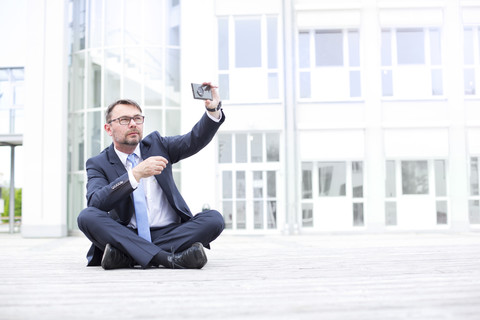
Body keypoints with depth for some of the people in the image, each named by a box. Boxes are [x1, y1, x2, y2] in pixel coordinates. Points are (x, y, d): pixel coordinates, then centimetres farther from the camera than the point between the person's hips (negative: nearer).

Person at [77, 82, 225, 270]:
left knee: (214, 219, -23)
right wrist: (135, 174, -27)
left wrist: (213, 110, -21)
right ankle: (168, 258, -41)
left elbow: (195, 140, -2)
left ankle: (125, 256, -31)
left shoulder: (156, 144, 13)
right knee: (87, 216, -27)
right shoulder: (98, 164, 3)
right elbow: (95, 203, -16)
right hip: (127, 236, -2)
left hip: (169, 233, 2)